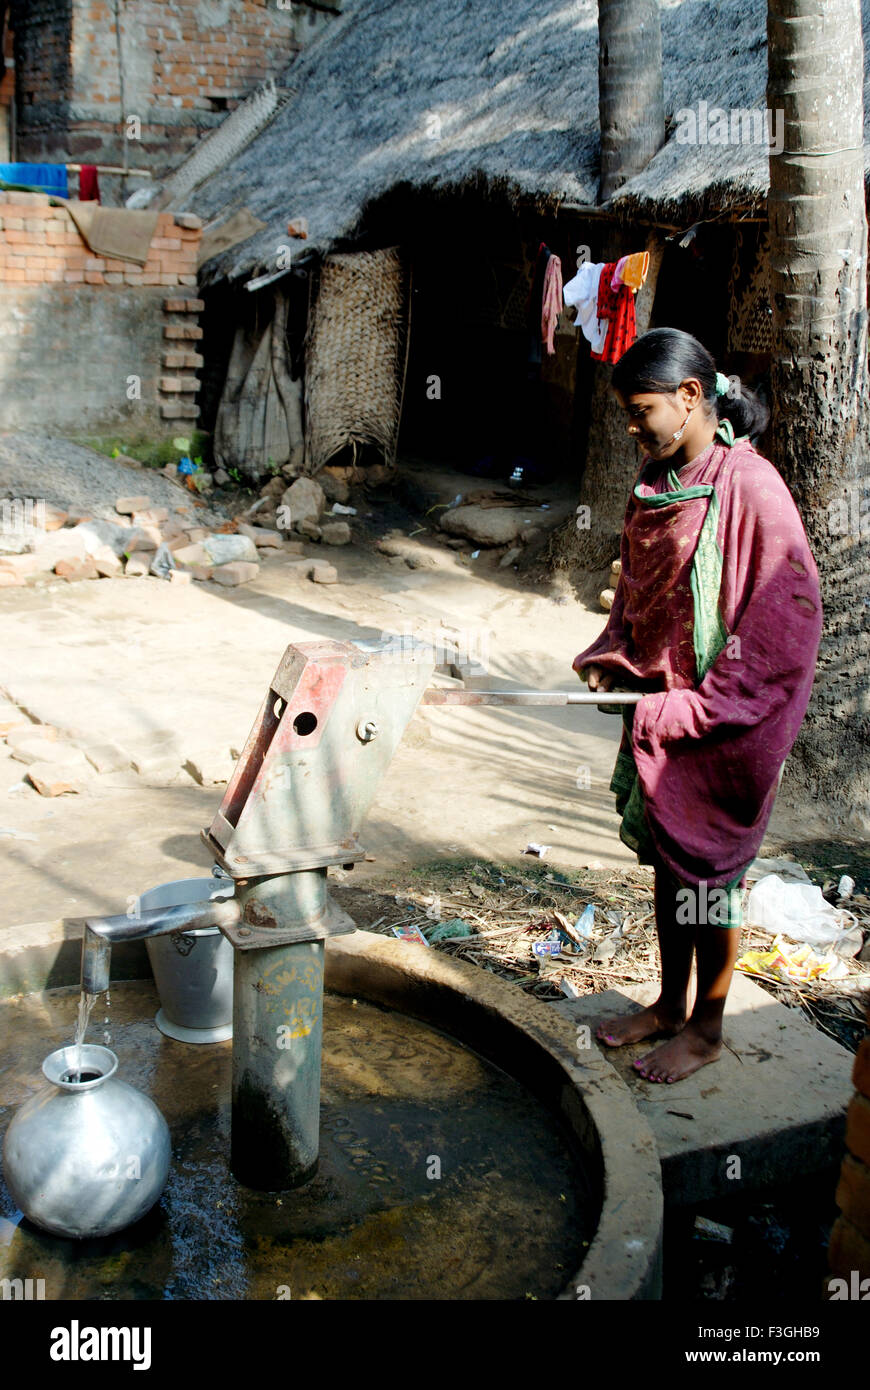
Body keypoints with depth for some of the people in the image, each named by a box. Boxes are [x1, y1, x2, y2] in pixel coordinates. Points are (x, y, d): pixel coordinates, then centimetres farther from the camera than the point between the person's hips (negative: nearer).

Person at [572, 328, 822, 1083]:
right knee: (666, 858, 18)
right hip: (657, 708, 7)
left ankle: (707, 1028, 26)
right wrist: (612, 656, 2)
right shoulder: (657, 480, 6)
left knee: (708, 871, 7)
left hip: (719, 723, -7)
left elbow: (784, 620, -19)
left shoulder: (750, 488, -19)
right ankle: (670, 1004, 36)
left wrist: (697, 708, -19)